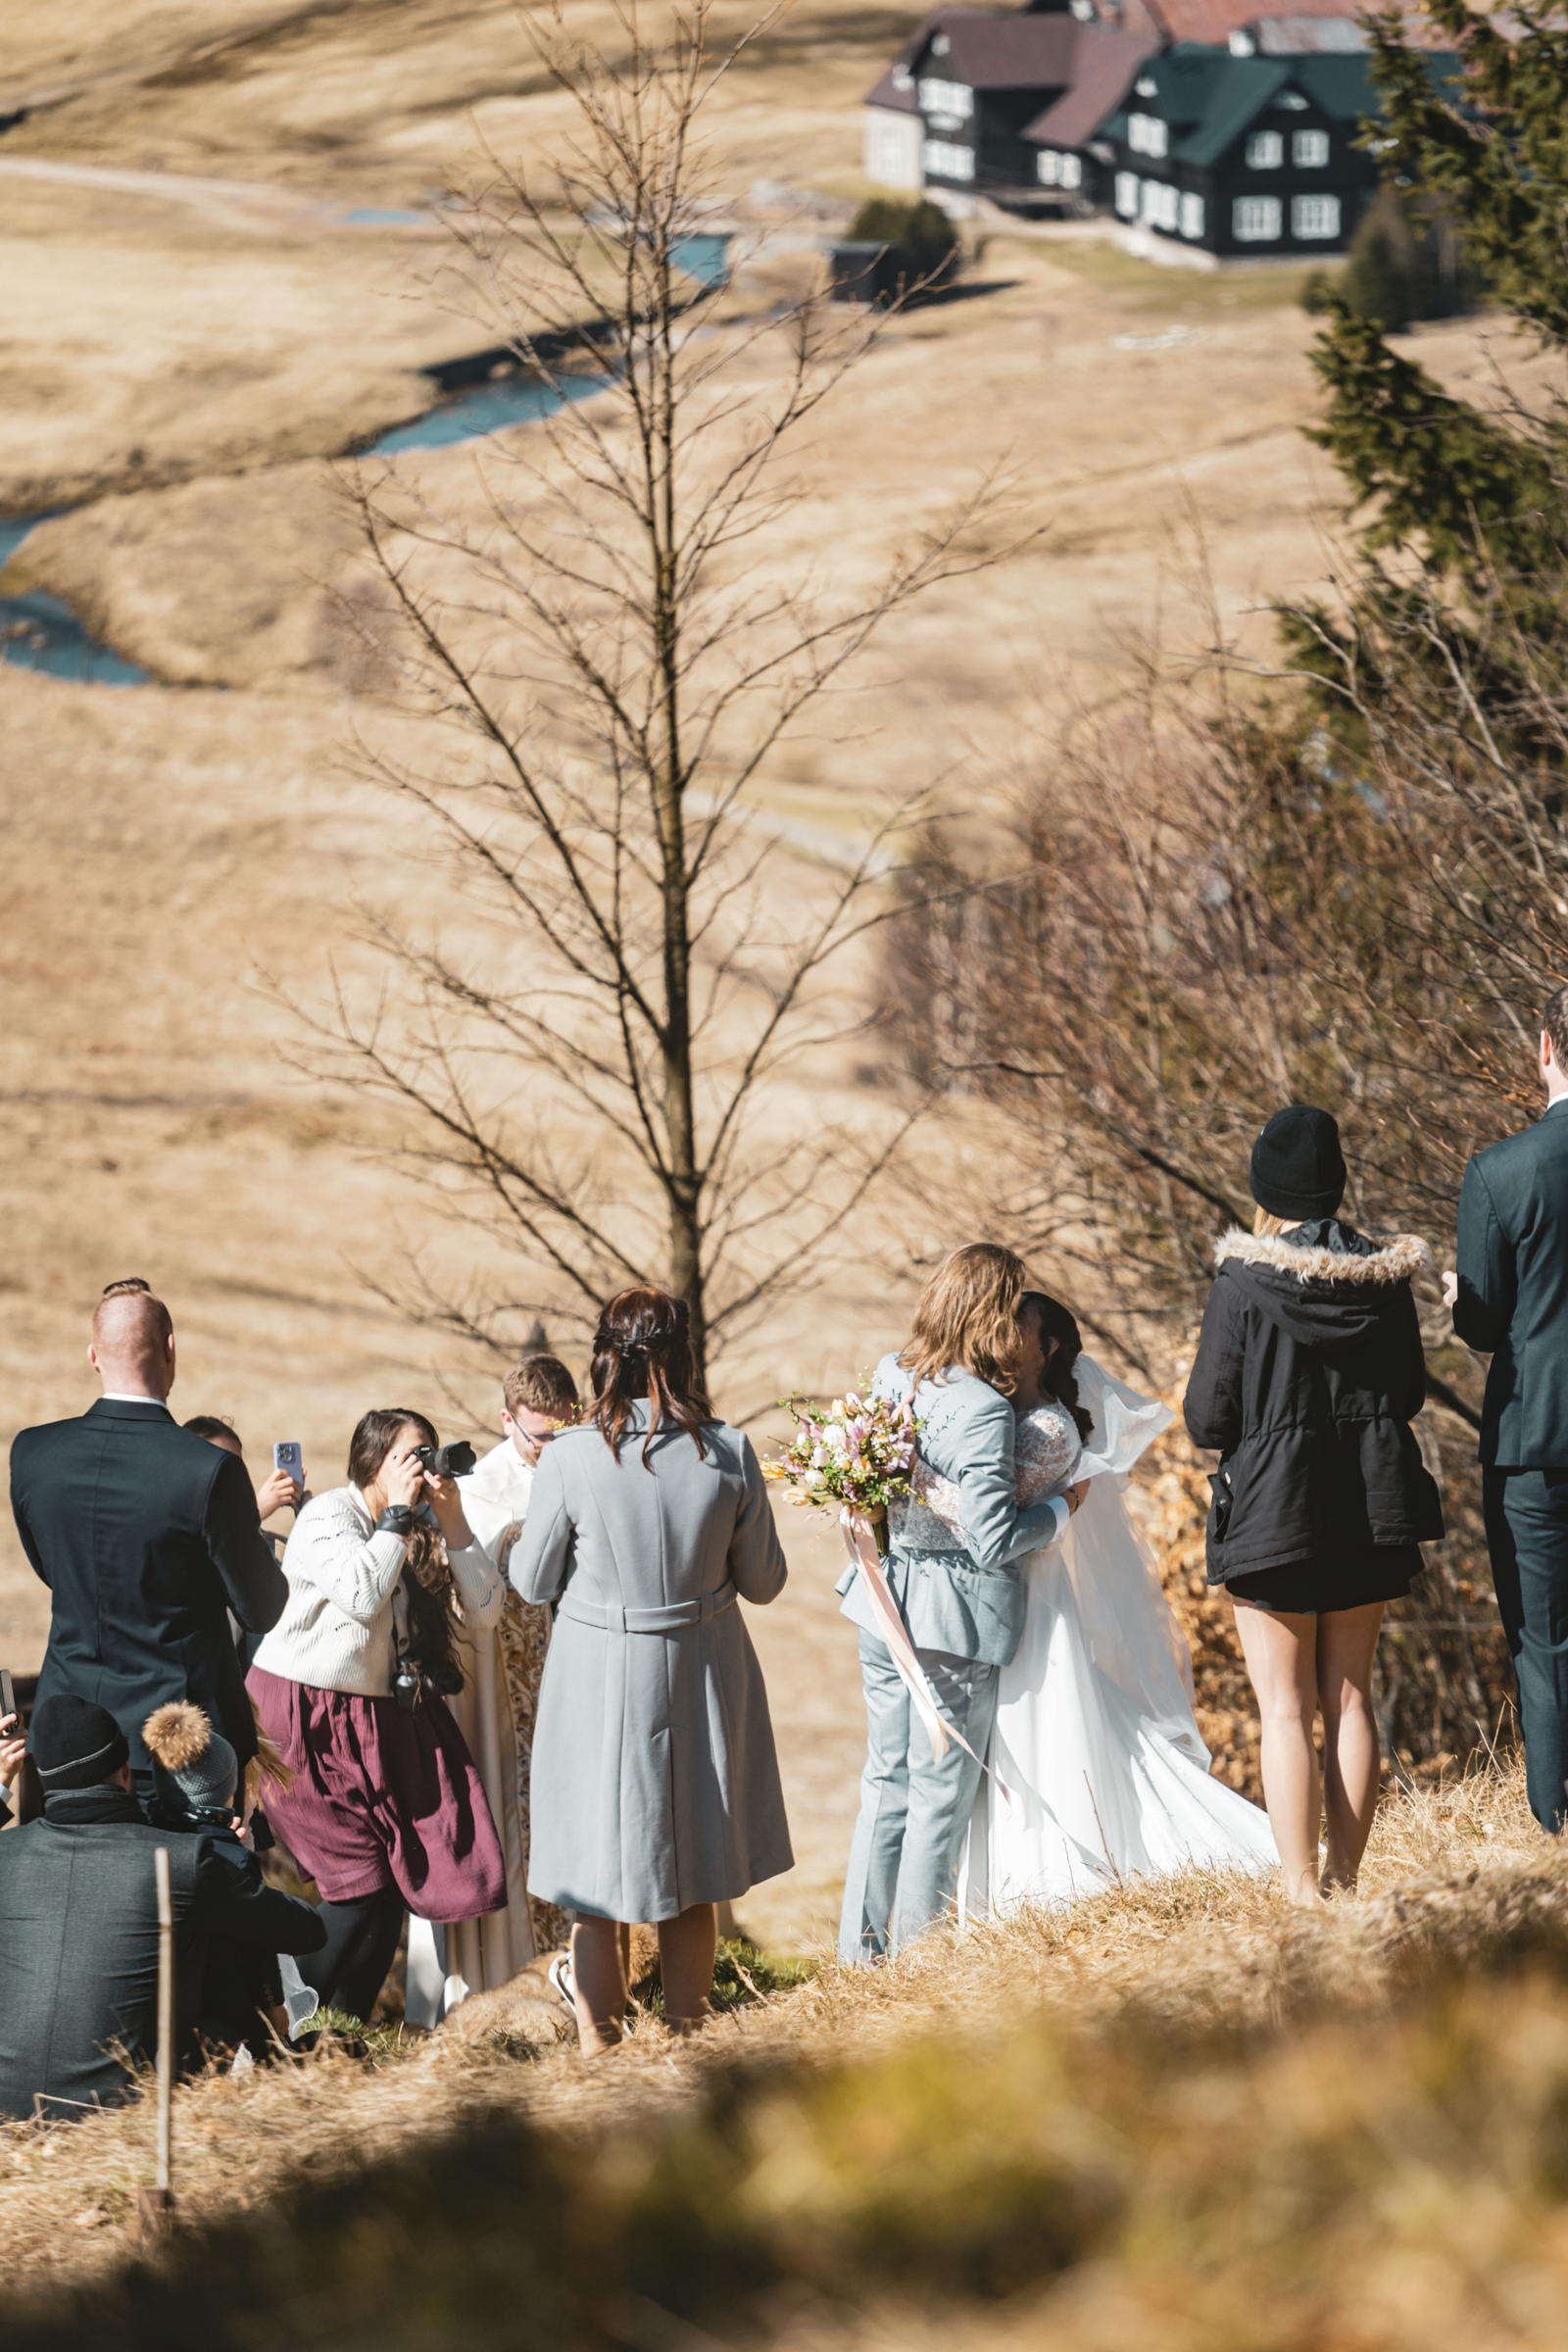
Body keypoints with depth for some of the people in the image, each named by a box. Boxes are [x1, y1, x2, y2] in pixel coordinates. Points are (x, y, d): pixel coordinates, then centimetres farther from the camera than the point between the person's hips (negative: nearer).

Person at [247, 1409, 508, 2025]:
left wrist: (451, 1518, -8)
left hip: (381, 1718, 7)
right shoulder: (325, 1517, -12)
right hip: (303, 1721, -7)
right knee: (364, 1885, -11)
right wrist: (398, 1512, -21)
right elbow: (362, 1594, -29)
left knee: (402, 1876, -1)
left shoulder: (422, 1528, 7)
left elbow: (485, 1608, 0)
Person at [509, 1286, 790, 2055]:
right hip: (702, 1674, 2)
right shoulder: (729, 1453, -11)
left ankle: (599, 2048, 15)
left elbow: (532, 1581, -5)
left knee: (596, 1882, 12)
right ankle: (687, 2042, 26)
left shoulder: (569, 1457, -16)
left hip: (598, 1677, -2)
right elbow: (763, 1581, -1)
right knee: (694, 1883, 18)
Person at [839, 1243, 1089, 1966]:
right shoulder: (982, 1412, -22)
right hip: (954, 1622, -7)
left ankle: (860, 1952, 23)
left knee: (886, 1784, 17)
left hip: (884, 1607, 7)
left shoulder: (890, 1377, 0)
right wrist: (1062, 1505, -7)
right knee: (940, 1797, 6)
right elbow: (993, 1540, -20)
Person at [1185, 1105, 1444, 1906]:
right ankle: (1344, 1878, 12)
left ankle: (1301, 1894, -4)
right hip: (1371, 1509, 4)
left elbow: (1208, 1420, -12)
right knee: (1349, 1699, 13)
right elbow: (1410, 1394, 8)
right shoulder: (1385, 1277, -3)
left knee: (1286, 1710, 1)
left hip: (1273, 1513, -4)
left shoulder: (1244, 1287, -15)